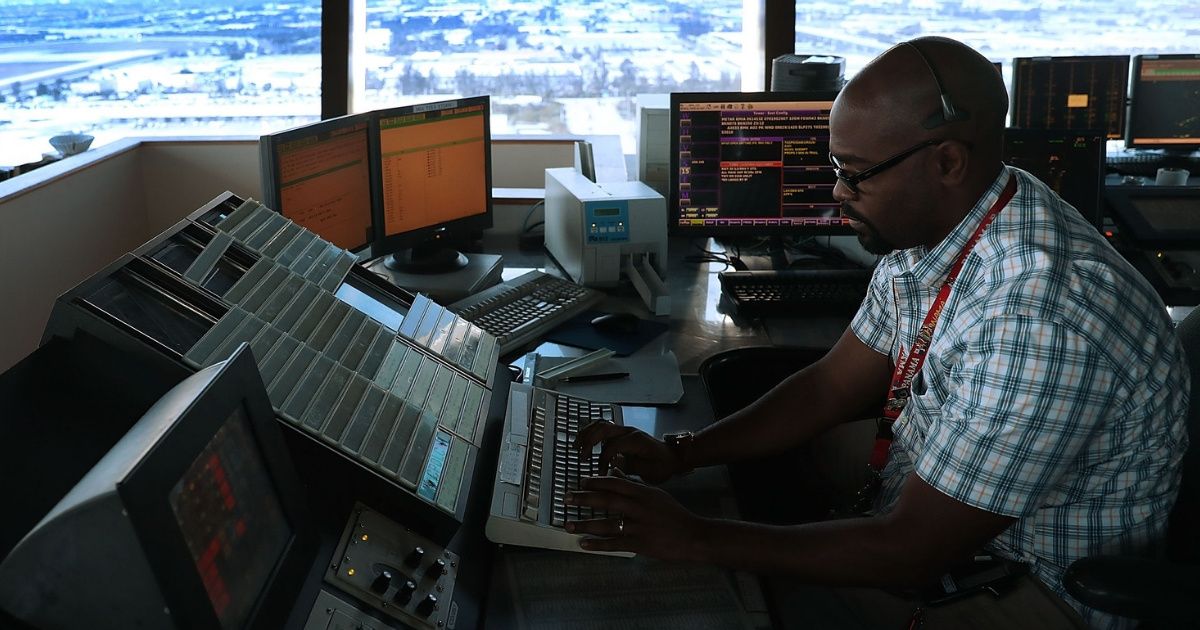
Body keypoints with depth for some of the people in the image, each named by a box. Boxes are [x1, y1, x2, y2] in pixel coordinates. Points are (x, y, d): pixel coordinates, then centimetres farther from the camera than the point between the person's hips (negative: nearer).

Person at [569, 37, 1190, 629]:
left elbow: (910, 550, -29)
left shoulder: (1041, 317, -34)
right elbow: (831, 386, 5)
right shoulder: (924, 232, -5)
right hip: (922, 520, 8)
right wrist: (678, 454, -5)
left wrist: (695, 538, -24)